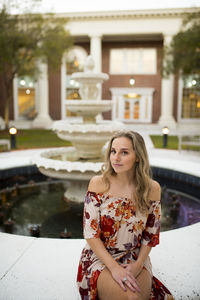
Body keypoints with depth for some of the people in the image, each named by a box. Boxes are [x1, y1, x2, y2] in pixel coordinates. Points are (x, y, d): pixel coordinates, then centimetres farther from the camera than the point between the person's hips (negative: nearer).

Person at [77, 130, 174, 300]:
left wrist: (138, 265, -11)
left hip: (135, 258, 2)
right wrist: (114, 267, -20)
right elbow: (90, 233, -12)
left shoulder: (152, 188, -6)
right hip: (100, 256, -2)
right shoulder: (98, 183, -12)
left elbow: (151, 235, 2)